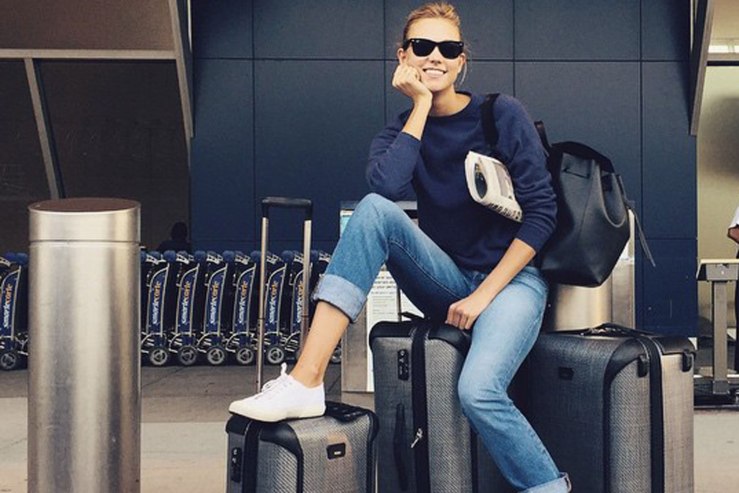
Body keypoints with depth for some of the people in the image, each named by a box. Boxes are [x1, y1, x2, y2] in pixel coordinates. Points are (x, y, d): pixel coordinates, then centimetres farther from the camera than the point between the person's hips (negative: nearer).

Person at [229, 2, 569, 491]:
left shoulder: (503, 114, -3)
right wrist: (422, 104, -15)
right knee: (375, 209, -25)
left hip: (511, 277, -3)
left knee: (478, 392, -33)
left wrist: (485, 294, -13)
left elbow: (540, 213, -8)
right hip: (446, 282, 4)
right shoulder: (401, 132, 4)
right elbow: (386, 186, -20)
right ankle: (305, 381, -30)